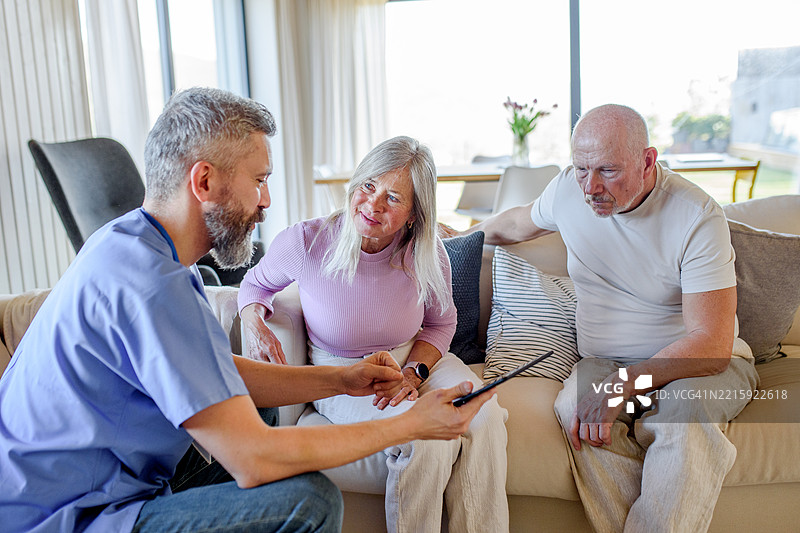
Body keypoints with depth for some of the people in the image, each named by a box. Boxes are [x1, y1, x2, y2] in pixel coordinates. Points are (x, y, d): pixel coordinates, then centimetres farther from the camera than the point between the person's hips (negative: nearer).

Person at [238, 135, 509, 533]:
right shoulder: (305, 242, -18)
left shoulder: (427, 253, -12)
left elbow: (441, 322, 5)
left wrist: (413, 371, -13)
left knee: (485, 418, -24)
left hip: (416, 359, 3)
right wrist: (254, 322, -18)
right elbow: (256, 282, 4)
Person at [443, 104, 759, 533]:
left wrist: (620, 385, -33)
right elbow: (516, 223, 22)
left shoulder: (697, 216, -18)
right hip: (603, 361, 3)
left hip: (700, 363, -3)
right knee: (574, 406, -31)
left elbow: (711, 344, -22)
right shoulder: (568, 189, -3)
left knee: (685, 409, -37)